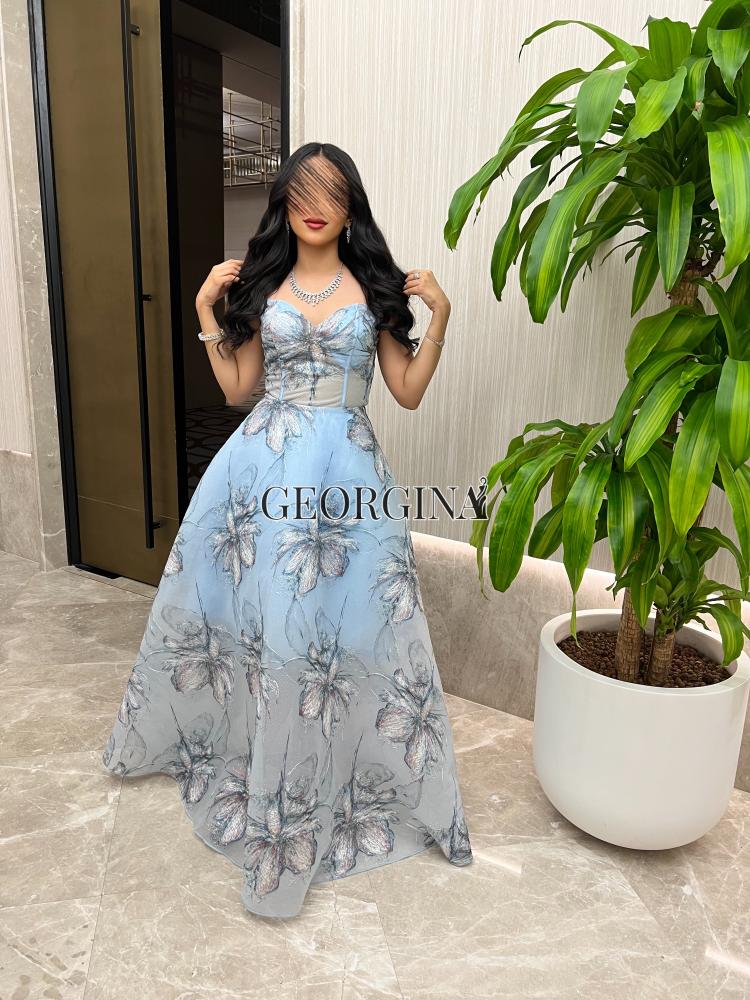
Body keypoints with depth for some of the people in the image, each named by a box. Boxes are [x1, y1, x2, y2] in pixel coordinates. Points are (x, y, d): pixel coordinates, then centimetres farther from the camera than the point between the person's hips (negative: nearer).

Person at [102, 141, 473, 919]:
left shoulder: (375, 287, 6)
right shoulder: (261, 284, 12)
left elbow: (409, 392, 4)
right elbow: (235, 387, 11)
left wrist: (439, 316, -4)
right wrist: (205, 310, 6)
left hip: (344, 473, -2)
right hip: (261, 466, 2)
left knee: (333, 625, -1)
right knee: (239, 607, 12)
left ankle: (306, 792, 19)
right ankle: (205, 737, 41)